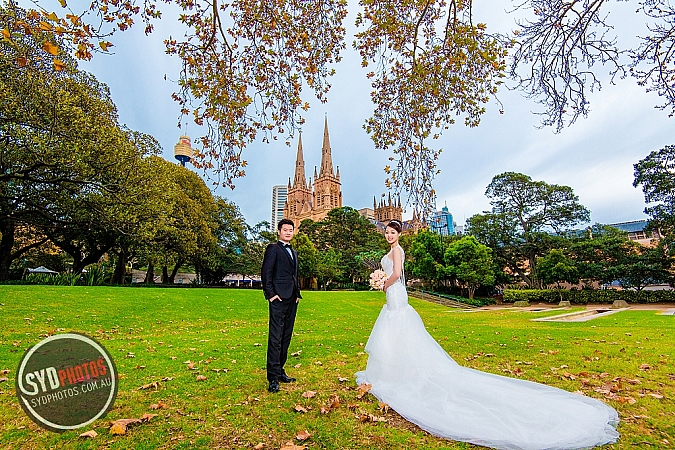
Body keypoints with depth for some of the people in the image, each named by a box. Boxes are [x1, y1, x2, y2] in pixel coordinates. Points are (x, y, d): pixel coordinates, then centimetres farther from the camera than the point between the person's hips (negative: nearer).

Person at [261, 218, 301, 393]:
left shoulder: (294, 252, 21)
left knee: (286, 337, 12)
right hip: (279, 299, -8)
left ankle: (280, 371, 23)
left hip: (292, 300, 8)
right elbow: (266, 273, -9)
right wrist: (270, 294, -14)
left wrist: (298, 293, 14)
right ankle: (273, 379, -1)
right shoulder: (273, 248, -1)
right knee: (275, 338, -6)